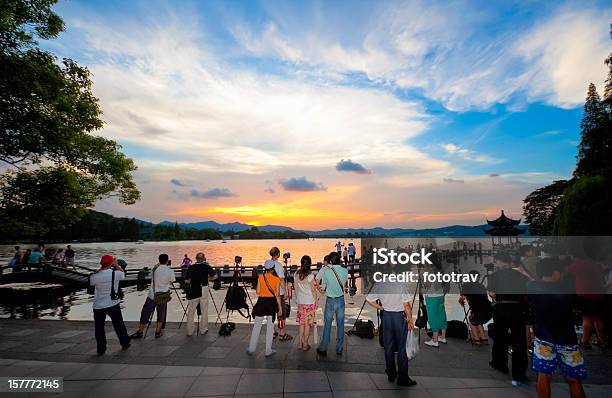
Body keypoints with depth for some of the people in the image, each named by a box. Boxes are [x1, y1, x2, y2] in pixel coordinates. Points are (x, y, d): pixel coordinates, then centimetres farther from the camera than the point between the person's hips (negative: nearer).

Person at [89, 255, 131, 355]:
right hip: (113, 304, 1)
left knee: (99, 328, 14)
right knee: (119, 324, 16)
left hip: (98, 306, -1)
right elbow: (123, 273, 8)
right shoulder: (116, 273, -15)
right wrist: (117, 265, 17)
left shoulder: (95, 276, -16)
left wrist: (101, 268, 8)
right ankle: (125, 343, 28)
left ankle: (101, 349, 22)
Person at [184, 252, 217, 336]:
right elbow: (215, 276, -6)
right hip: (203, 289, -1)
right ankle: (203, 329, 15)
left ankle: (189, 331, 14)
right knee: (204, 310, 8)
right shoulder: (206, 266, -2)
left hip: (193, 290, 1)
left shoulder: (191, 267, 1)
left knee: (191, 311, 10)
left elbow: (186, 281, 0)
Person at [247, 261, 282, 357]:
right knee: (270, 327, 9)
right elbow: (277, 295, -7)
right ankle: (268, 351, 15)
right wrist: (280, 308, -2)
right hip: (271, 302, -1)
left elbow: (258, 292, -1)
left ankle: (251, 349, 20)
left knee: (256, 326, 13)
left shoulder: (260, 277, -3)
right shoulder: (276, 279, -6)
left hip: (261, 301, 1)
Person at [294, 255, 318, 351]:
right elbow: (313, 290, -10)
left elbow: (296, 288, 6)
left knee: (301, 323, 16)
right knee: (308, 324, 7)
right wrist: (316, 301, 1)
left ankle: (300, 344, 21)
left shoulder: (296, 274, -2)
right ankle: (305, 345, 14)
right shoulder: (310, 276, -16)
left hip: (300, 302, 4)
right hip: (310, 302, -4)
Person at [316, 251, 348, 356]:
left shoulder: (326, 271, -15)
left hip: (330, 300, -1)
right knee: (340, 325, 13)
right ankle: (339, 349, 22)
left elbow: (324, 283, 0)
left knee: (327, 325, 8)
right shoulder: (345, 271, -10)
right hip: (340, 300, 2)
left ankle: (323, 349, 18)